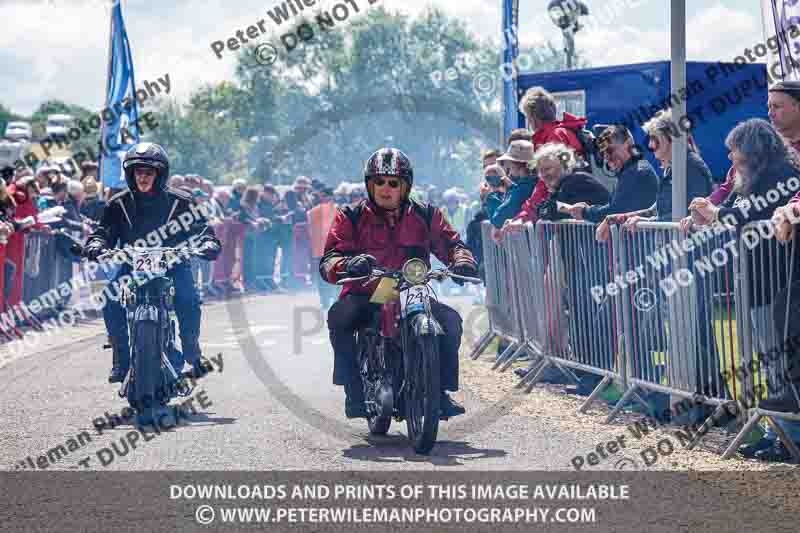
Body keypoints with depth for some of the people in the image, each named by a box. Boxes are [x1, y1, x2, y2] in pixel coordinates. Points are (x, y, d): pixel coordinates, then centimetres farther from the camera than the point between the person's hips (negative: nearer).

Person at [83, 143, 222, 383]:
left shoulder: (180, 201, -2)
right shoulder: (119, 204, 3)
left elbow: (201, 228, -5)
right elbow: (104, 231, 0)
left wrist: (208, 244, -27)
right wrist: (96, 246, -24)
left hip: (172, 264, -2)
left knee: (188, 301, -29)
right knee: (111, 301, -24)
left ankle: (193, 353, -6)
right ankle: (121, 360, -10)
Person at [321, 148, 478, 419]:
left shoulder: (425, 216, 11)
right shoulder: (351, 217, 4)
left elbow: (450, 242, 9)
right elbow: (329, 259, -7)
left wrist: (462, 260, -16)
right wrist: (347, 264, -32)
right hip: (363, 296, -2)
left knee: (450, 320, -22)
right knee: (340, 317, -33)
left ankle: (442, 390, -10)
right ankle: (354, 391, -23)